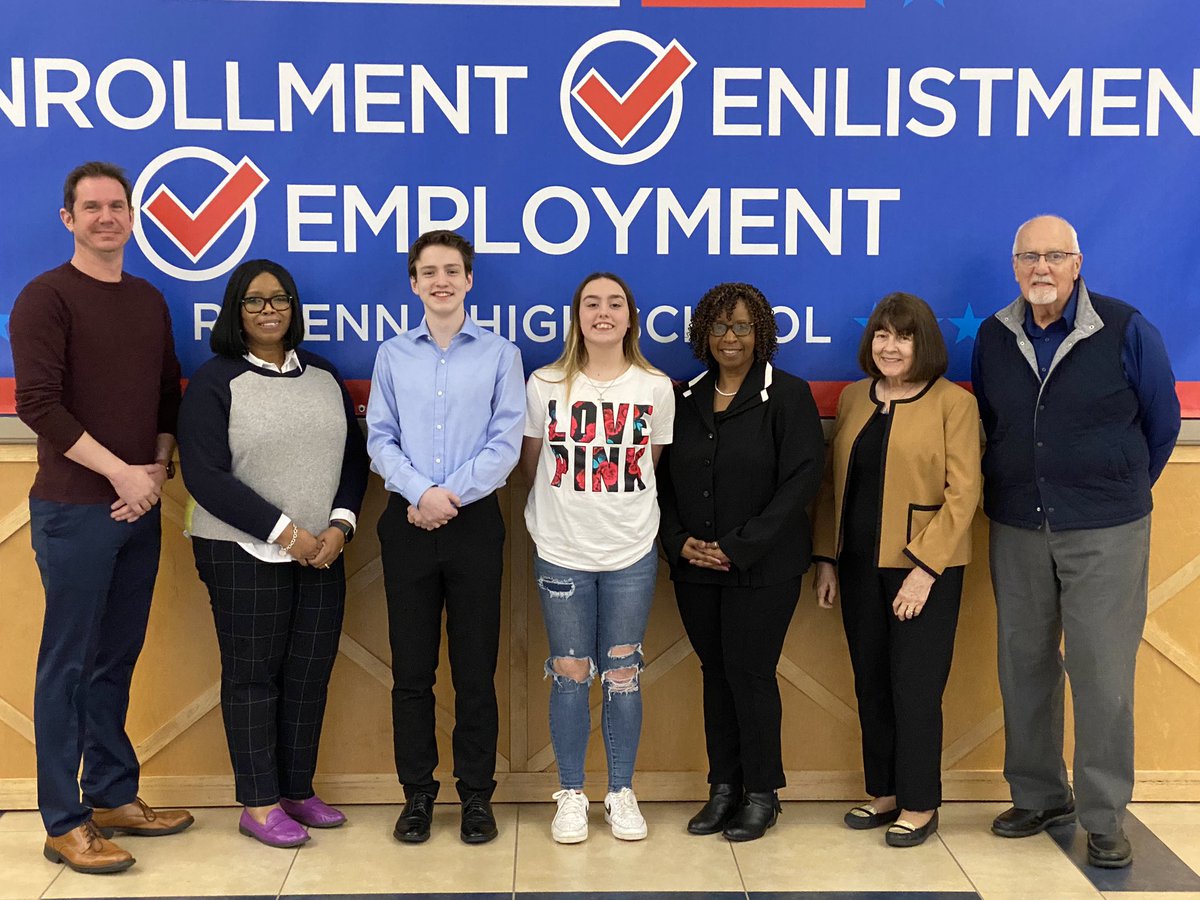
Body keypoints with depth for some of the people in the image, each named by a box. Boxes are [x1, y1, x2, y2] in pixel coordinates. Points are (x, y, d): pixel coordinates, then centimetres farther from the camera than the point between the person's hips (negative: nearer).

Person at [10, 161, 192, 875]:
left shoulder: (150, 301, 14)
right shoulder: (47, 297, -6)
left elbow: (169, 395, 16)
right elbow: (38, 403, -14)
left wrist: (159, 469, -1)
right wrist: (119, 471, -14)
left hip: (140, 508, 6)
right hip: (74, 511, -6)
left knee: (117, 658, 13)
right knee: (69, 664, 0)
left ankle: (113, 797, 24)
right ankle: (65, 823, 8)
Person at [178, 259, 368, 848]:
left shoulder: (324, 377, 11)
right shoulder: (214, 381, -4)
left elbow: (354, 457, 11)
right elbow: (205, 475, -12)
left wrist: (340, 525, -6)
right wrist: (284, 531, -14)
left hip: (321, 552, 5)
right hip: (243, 552, -4)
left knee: (310, 672, 7)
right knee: (253, 674, 3)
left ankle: (297, 791, 21)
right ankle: (259, 803, 13)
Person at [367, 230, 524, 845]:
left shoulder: (500, 355, 3)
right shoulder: (392, 355, 8)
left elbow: (506, 443, -3)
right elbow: (380, 441, 3)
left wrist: (450, 496, -12)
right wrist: (421, 492, -13)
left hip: (474, 521, -1)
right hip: (408, 521, 2)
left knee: (475, 666, 4)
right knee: (411, 667, 6)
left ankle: (476, 794, 16)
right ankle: (417, 793, 18)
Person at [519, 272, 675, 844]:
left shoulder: (656, 388, 0)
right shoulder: (545, 384, -3)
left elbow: (649, 466, 11)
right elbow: (531, 465, 9)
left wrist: (621, 508, 9)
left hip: (632, 551, 1)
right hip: (561, 551, 0)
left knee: (622, 675, 7)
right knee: (570, 675, 5)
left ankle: (622, 793, 20)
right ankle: (571, 796, 18)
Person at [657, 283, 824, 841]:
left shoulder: (787, 396, -5)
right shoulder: (686, 398, 10)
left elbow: (800, 481, -11)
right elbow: (664, 480, 12)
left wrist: (738, 548, -15)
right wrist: (679, 541, -5)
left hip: (762, 567, -4)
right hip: (694, 567, 5)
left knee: (749, 674, -2)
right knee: (716, 674, 10)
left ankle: (762, 794, 15)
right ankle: (724, 788, 22)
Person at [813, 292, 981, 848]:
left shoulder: (953, 403, -6)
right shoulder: (853, 399, 10)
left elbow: (962, 494, -10)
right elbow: (831, 483, 12)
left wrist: (925, 568, -15)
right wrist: (826, 558, 7)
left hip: (923, 567, -5)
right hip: (859, 564, 5)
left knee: (915, 686, 0)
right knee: (871, 683, 11)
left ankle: (919, 805, 14)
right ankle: (884, 792, 25)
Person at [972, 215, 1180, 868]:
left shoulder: (1126, 330, -6)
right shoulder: (993, 337, 5)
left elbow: (1161, 422, 4)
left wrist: (1120, 492, 11)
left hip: (1105, 534, -3)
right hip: (1016, 530, 4)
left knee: (1102, 673, -2)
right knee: (1024, 667, 10)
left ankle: (1104, 816, 11)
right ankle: (1038, 796, 25)